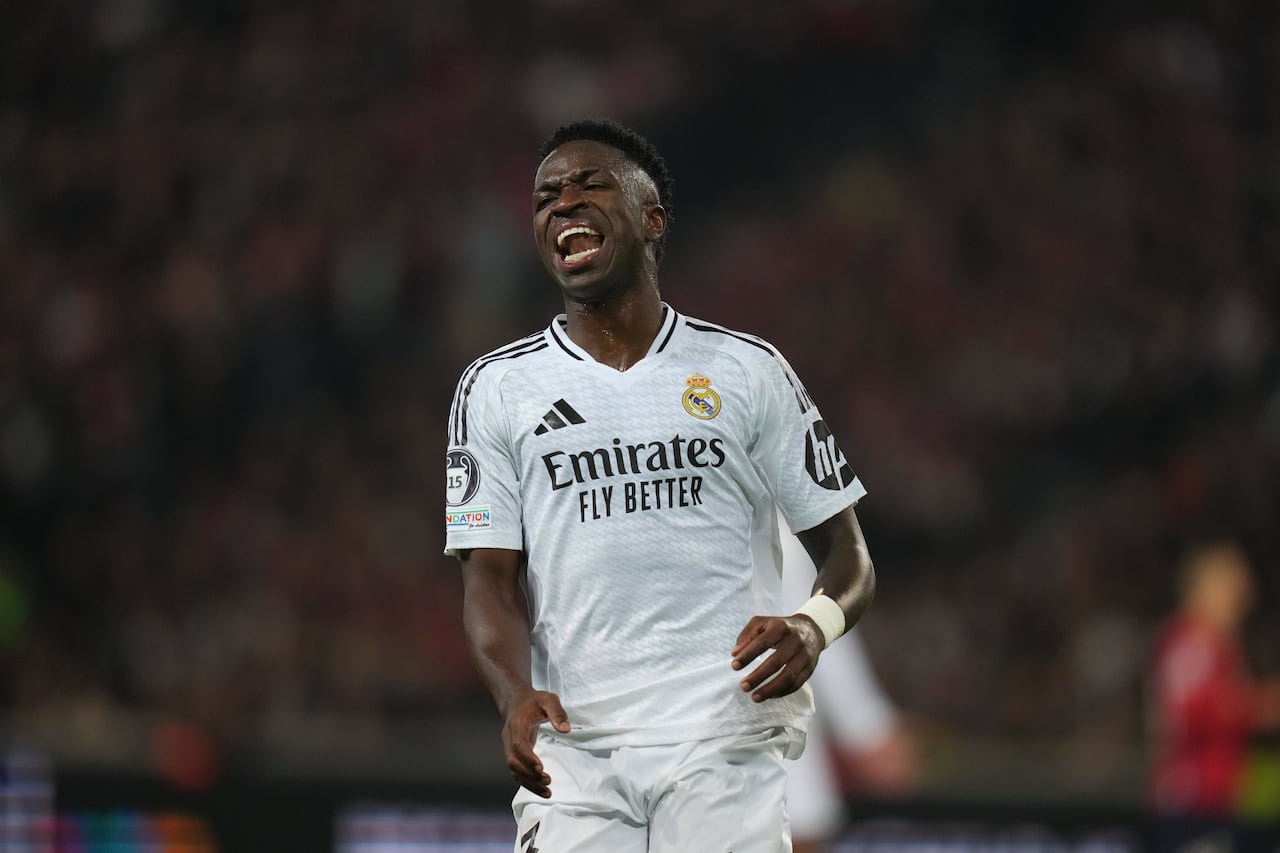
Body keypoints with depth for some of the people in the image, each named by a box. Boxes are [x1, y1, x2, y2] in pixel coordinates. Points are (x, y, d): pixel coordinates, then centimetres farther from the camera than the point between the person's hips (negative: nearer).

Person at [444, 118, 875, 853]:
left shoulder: (747, 372, 9)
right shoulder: (496, 388, 11)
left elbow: (847, 554, 10)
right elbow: (492, 579, 5)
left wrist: (814, 627, -14)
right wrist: (516, 696, -16)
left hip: (725, 747, -1)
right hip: (574, 757, 1)